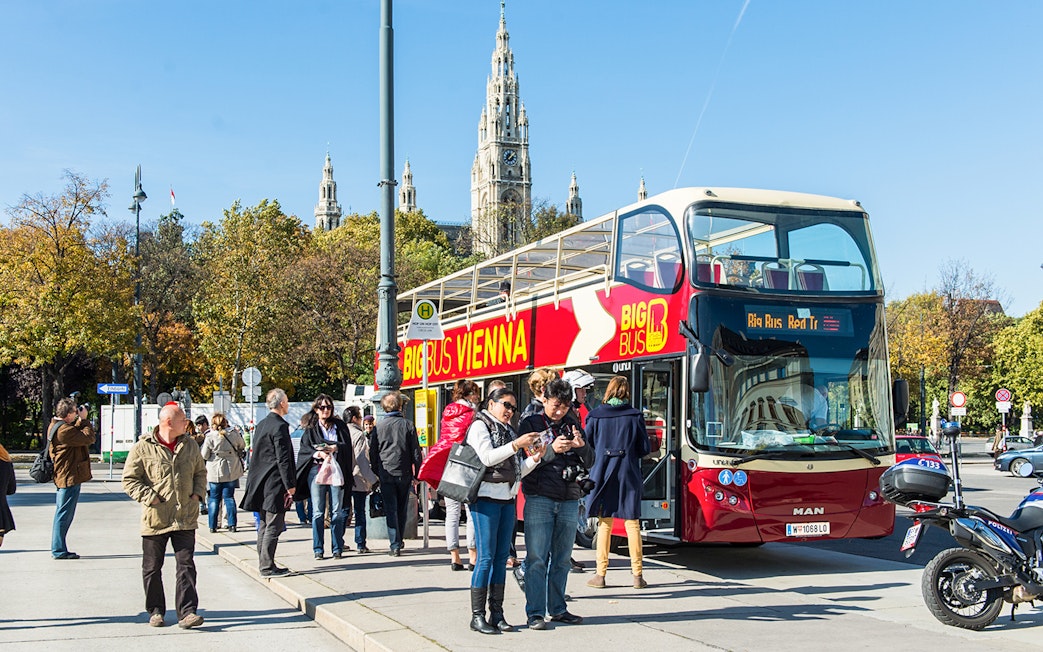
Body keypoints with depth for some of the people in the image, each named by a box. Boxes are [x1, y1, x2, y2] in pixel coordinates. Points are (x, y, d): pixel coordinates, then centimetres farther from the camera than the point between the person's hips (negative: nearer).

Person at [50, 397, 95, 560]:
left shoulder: (56, 426, 11)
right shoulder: (64, 430, -21)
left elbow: (76, 434, 22)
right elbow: (89, 438, -20)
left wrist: (81, 421, 10)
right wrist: (84, 419, -10)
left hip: (63, 477, 11)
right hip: (70, 477, -11)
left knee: (62, 514, 16)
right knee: (64, 515, -4)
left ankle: (58, 549, 22)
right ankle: (58, 550, 1)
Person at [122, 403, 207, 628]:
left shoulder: (190, 445, 8)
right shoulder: (143, 448, -6)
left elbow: (200, 472, 20)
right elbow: (129, 480, -4)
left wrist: (197, 493, 5)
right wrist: (150, 497, -13)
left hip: (185, 518, 2)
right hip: (155, 519, -2)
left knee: (186, 565, -3)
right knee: (152, 568, 9)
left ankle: (187, 612, -1)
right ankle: (155, 611, 23)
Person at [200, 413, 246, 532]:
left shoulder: (209, 437, -12)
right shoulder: (234, 433, -5)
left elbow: (204, 456, -6)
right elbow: (242, 446, 12)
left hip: (215, 472, -2)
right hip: (231, 471, 2)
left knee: (214, 498, 8)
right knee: (229, 497, 9)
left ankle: (213, 526, 9)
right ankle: (232, 524, 6)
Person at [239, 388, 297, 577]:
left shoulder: (261, 425, 14)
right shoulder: (280, 426, -14)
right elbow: (283, 459, -17)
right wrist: (290, 485, -14)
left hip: (262, 483, 9)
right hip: (275, 483, -9)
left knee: (264, 524, 13)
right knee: (274, 526, -5)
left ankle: (264, 563, 19)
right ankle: (268, 567, -3)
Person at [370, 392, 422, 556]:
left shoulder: (378, 427, 0)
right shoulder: (408, 425, -1)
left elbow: (373, 453, 4)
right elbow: (416, 452, 1)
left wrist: (376, 474, 13)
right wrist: (417, 474, 8)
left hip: (386, 473, -1)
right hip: (404, 473, 1)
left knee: (390, 510, 1)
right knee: (402, 509, 14)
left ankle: (395, 545, -4)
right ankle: (399, 541, 26)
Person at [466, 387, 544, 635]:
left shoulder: (508, 431, 20)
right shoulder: (480, 426, 0)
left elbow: (518, 470, 16)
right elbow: (487, 457, -16)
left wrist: (535, 458, -1)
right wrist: (516, 444, -20)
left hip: (507, 499, 7)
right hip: (486, 497, -7)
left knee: (501, 558, 7)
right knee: (486, 557, -8)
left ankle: (497, 614, 11)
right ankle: (477, 616, -3)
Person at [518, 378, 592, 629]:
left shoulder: (573, 424, 12)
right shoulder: (530, 424, 1)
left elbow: (589, 462, 11)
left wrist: (582, 446, -9)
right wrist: (552, 450, -21)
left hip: (569, 500, 4)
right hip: (539, 498, -4)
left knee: (562, 559, 10)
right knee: (537, 558, -5)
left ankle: (557, 609, 20)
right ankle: (535, 613, 1)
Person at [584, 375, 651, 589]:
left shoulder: (595, 416, -2)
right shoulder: (635, 416, -3)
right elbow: (644, 448, 1)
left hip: (602, 474, 0)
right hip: (629, 475, 0)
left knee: (604, 524, 7)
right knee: (632, 524, 5)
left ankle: (600, 574, 8)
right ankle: (637, 575, 7)